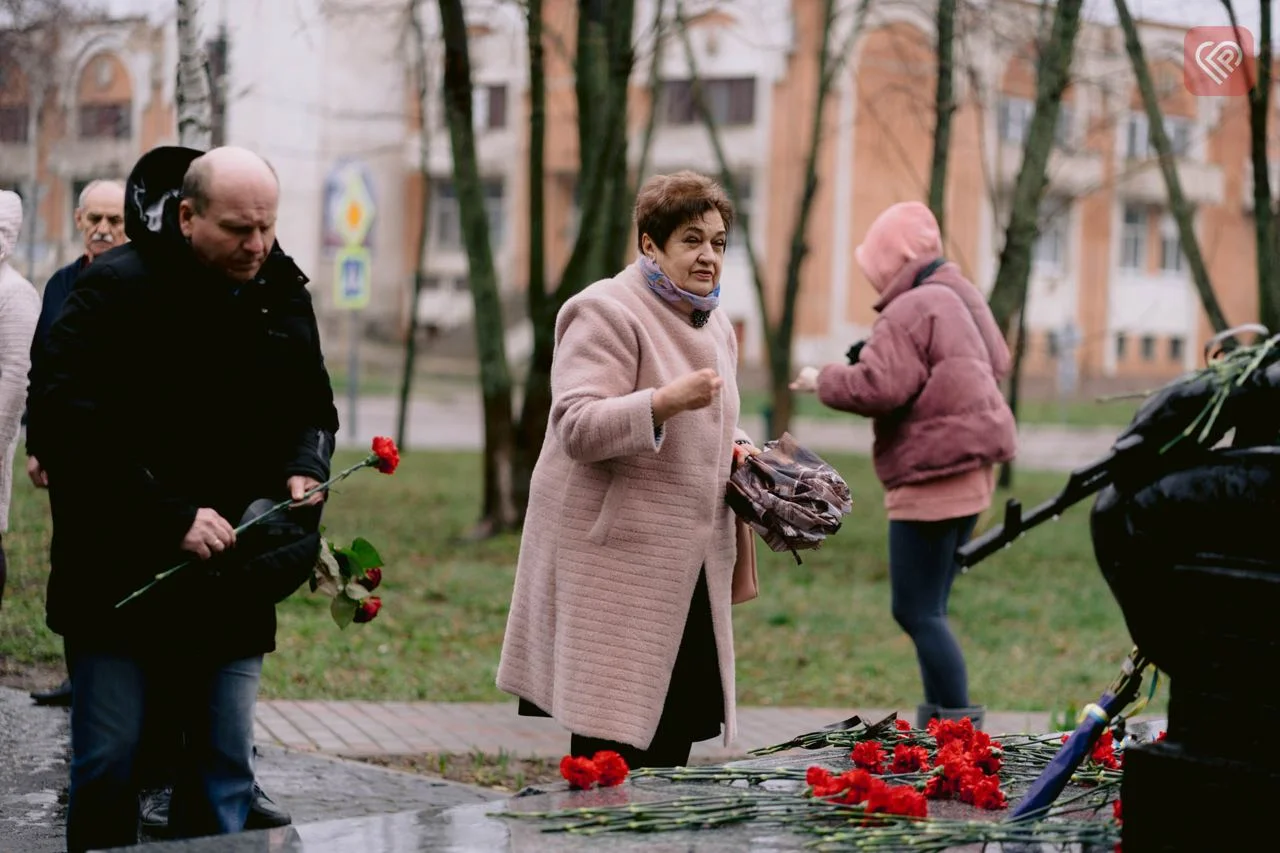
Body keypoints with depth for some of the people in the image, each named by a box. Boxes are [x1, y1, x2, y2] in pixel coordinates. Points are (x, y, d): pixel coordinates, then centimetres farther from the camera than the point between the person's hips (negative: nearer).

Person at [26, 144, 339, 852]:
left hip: (233, 589, 5)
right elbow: (65, 425, -19)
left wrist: (305, 470, -3)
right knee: (107, 766, 0)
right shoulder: (117, 290, -11)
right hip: (120, 579, -5)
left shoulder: (285, 295, 7)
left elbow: (313, 410, 21)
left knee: (224, 766, 6)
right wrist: (172, 518, -23)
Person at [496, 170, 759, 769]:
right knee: (613, 747, -8)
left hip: (687, 568, 8)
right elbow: (577, 428, -18)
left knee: (675, 734, 8)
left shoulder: (716, 326, 18)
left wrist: (736, 451, 10)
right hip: (614, 564, -8)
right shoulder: (607, 313, -9)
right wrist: (667, 401, -29)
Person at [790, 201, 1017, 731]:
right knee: (928, 610, 15)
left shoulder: (910, 311, -16)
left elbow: (879, 387, -24)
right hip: (969, 471, 11)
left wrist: (824, 381, -5)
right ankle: (941, 720, 17)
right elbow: (997, 362, 23)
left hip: (934, 476, -11)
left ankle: (957, 726, -10)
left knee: (917, 612, -8)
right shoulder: (957, 299, 15)